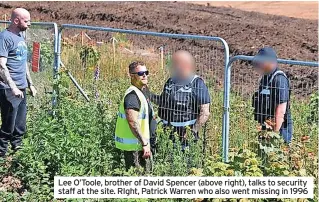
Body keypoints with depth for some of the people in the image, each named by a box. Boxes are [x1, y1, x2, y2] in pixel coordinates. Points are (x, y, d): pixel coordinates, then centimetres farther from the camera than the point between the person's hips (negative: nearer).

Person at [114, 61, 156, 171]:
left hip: (140, 144, 10)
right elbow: (132, 122, -25)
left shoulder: (141, 93, 16)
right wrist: (145, 144, -25)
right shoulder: (132, 95, -17)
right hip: (134, 146, -10)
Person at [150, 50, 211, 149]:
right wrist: (149, 95, 9)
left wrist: (193, 131, -17)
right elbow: (163, 102, 24)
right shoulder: (170, 81, 11)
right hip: (168, 132, 6)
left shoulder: (198, 84, -7)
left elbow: (205, 113, -11)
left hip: (186, 133, -6)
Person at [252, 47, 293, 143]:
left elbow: (281, 110, -20)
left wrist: (275, 133, -20)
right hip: (267, 128, 9)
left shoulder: (279, 79, -15)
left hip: (279, 129, -9)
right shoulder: (265, 78, 13)